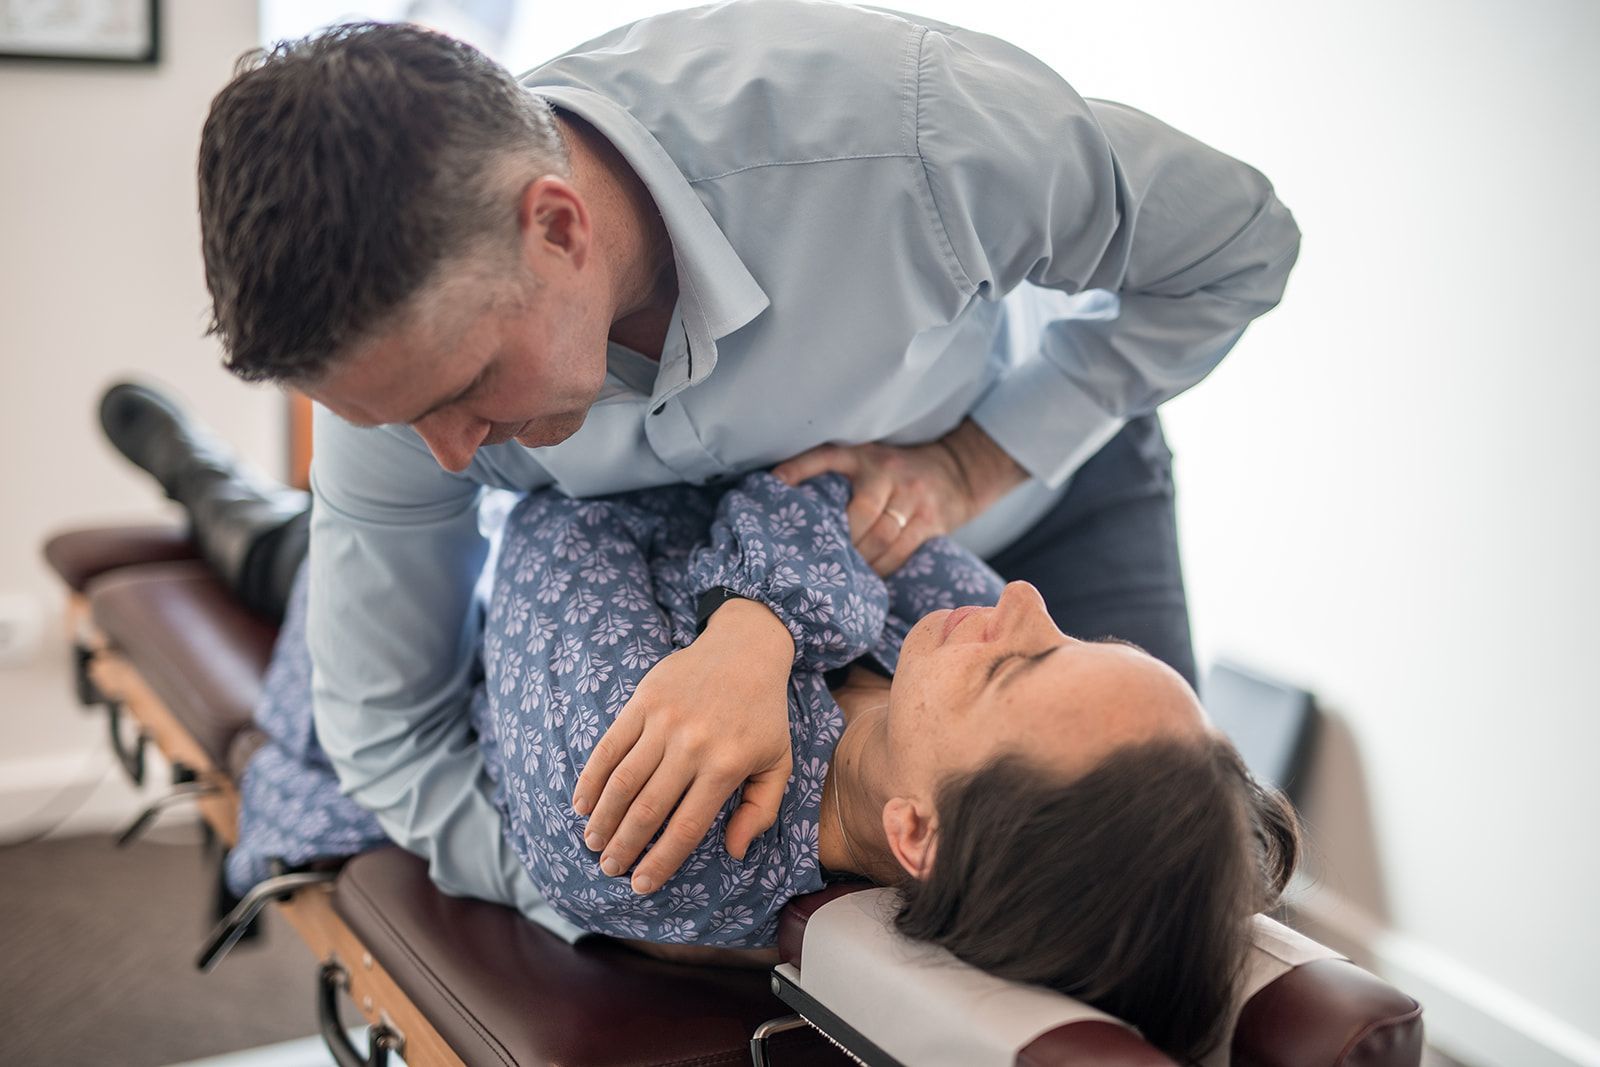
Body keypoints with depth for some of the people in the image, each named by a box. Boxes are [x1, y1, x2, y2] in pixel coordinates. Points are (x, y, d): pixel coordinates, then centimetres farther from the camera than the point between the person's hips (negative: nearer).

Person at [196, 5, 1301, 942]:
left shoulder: (903, 124, -44)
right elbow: (389, 737, -21)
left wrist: (972, 465, -33)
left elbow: (1238, 244, -24)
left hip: (1033, 446, -1)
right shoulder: (406, 333, -33)